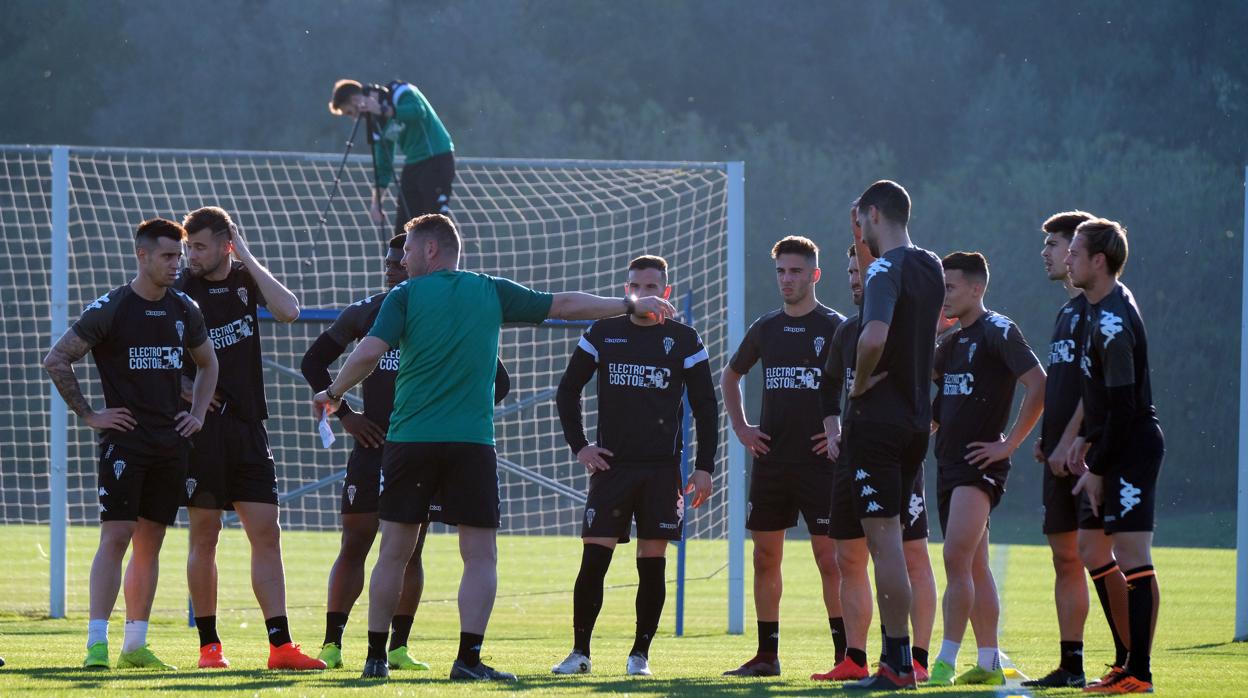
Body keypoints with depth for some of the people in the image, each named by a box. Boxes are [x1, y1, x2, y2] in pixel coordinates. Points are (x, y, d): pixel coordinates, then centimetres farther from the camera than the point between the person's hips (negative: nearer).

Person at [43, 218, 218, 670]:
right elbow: (56, 361, -6)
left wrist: (198, 414, 14)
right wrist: (89, 415, -7)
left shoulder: (184, 310, 10)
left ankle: (135, 644, 12)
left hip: (171, 442, 6)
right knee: (116, 536, -12)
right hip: (124, 441, -6)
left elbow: (207, 363, 27)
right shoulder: (110, 309, -7)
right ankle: (97, 644, -14)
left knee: (150, 542, 7)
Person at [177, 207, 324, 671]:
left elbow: (288, 311, -10)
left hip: (247, 424, 3)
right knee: (204, 536, 0)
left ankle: (280, 645, -2)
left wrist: (248, 260, -9)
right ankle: (209, 644, 8)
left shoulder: (246, 280, 7)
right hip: (201, 427, -3)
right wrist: (184, 387, -14)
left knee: (266, 532, -1)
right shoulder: (180, 291, -2)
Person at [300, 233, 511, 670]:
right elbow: (313, 362, 13)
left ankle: (398, 649, 6)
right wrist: (343, 414, 2)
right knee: (354, 545, -2)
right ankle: (331, 645, 0)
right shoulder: (364, 314, 4)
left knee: (410, 551, 1)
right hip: (374, 444, 1)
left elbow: (497, 382, 4)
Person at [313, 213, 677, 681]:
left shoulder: (405, 296, 2)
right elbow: (565, 305, 15)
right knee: (480, 556, 2)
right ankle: (468, 658, -9)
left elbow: (369, 353, -10)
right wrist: (630, 306, 25)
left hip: (410, 440, 0)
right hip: (471, 443, 0)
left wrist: (332, 394, 6)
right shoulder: (492, 292, 9)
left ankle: (376, 657, 10)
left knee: (394, 551, 8)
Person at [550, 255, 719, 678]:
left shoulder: (683, 341, 4)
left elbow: (705, 406, 6)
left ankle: (640, 654, 9)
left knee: (652, 563, -1)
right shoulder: (603, 334, 6)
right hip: (611, 464, 0)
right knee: (593, 560, -6)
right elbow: (568, 390, 13)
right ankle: (580, 651, 3)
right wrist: (578, 446, 4)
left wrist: (704, 467, 0)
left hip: (662, 469, 0)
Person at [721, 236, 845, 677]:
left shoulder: (835, 327, -4)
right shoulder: (766, 328, 11)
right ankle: (766, 655, 11)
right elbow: (730, 376, 26)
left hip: (819, 459, -5)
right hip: (770, 458, 5)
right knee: (765, 556, 5)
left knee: (828, 555, -6)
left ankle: (846, 654, -3)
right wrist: (740, 427, 14)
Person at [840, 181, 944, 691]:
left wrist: (860, 384, -14)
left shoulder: (885, 270, -14)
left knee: (884, 538, -7)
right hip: (916, 419, 9)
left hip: (876, 419, -9)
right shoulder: (929, 269, 12)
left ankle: (897, 665, -9)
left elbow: (874, 336, -31)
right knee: (889, 539, 14)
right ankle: (896, 657, 15)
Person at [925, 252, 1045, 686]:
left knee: (957, 558, -16)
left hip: (980, 465, -9)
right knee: (974, 567, 9)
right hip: (950, 466, 9)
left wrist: (1008, 443, -15)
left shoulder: (998, 332, -9)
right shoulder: (952, 342, 17)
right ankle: (989, 663, 12)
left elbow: (1039, 386, -15)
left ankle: (946, 662, -19)